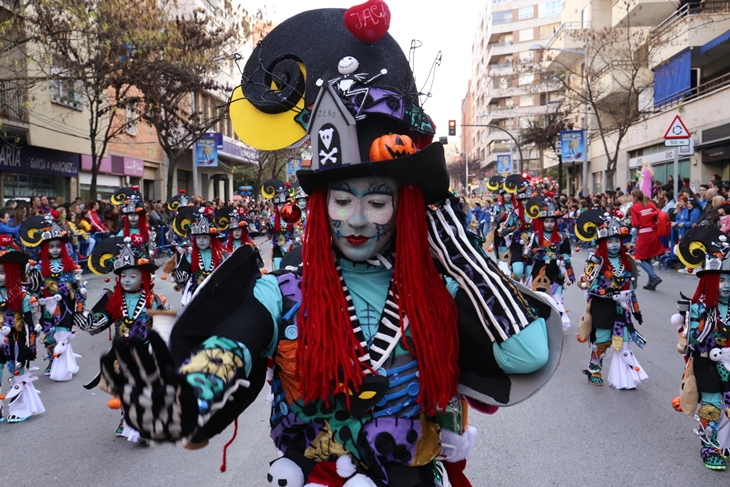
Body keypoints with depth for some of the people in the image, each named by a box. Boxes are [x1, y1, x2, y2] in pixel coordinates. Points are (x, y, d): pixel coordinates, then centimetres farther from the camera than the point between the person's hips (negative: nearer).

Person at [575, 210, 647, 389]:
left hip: (621, 307, 5)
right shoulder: (596, 261, -10)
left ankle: (624, 378, 8)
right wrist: (611, 294, -24)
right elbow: (589, 286, -18)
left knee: (624, 342, 2)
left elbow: (630, 287, 13)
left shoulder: (626, 261, 7)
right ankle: (593, 370, 27)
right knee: (602, 340, 6)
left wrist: (636, 309, 13)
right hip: (602, 308, -5)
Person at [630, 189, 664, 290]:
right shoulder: (650, 204, 6)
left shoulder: (634, 207, -8)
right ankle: (651, 282, 13)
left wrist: (632, 223, 8)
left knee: (641, 259, 6)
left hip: (643, 235, -6)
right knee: (648, 258, 16)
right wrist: (651, 222, 15)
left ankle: (655, 277, -13)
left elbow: (635, 224, -12)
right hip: (653, 233, 6)